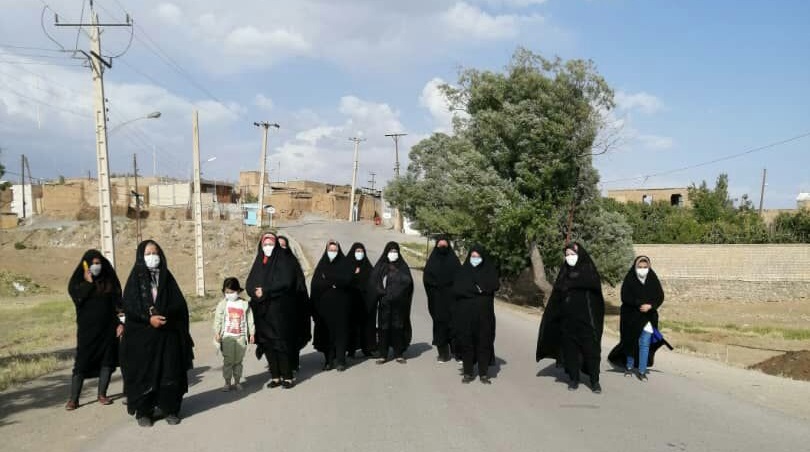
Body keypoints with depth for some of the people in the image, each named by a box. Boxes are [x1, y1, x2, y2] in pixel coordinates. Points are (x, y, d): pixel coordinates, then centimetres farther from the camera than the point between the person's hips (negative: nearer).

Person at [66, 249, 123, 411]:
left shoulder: (109, 280, 5)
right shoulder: (78, 281, 1)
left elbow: (117, 302, 5)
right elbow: (78, 299, -16)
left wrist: (120, 323, -1)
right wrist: (89, 283, -17)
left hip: (108, 327, 2)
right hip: (87, 328, -2)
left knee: (107, 360, 4)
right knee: (82, 361, -4)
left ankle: (102, 394, 15)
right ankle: (73, 399, 2)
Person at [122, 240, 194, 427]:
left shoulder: (167, 277, 9)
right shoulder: (135, 278, 2)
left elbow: (180, 304, 1)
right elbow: (129, 306, -7)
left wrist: (162, 314, -15)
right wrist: (148, 318, -20)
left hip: (168, 334, 2)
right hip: (142, 336, -2)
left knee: (170, 372, 2)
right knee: (144, 373, 1)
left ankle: (171, 409, 12)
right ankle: (143, 412, 12)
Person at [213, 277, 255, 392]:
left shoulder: (244, 304, 3)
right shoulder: (222, 304, 0)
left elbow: (250, 320, 6)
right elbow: (218, 320, -2)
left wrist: (252, 334, 5)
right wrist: (217, 333, -10)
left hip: (241, 336, 1)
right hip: (227, 337, -1)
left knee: (238, 361, 9)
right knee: (228, 361, 1)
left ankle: (237, 382, 20)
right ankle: (227, 383, 11)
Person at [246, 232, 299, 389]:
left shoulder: (284, 261, -2)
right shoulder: (258, 263, 14)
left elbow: (285, 283, -14)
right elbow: (249, 284, 8)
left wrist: (265, 292, -13)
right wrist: (256, 292, -13)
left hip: (280, 310, -5)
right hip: (262, 311, 5)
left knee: (281, 343, -5)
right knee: (267, 343, 5)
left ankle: (287, 377, 2)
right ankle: (275, 377, 12)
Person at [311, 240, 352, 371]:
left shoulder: (344, 264, 5)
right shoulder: (321, 264, 10)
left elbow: (347, 280, -11)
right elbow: (315, 283, 0)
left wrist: (327, 277, -12)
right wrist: (334, 282, -11)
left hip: (340, 305, -2)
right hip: (324, 305, 2)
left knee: (340, 331, -3)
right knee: (326, 332, 0)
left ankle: (340, 360, 0)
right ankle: (329, 360, 5)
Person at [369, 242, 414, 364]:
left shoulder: (403, 266, 9)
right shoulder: (380, 266, 7)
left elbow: (408, 281, -2)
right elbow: (373, 282, -1)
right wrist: (383, 293, -12)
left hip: (399, 303, 1)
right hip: (384, 303, 0)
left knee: (398, 327, 3)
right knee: (384, 327, 0)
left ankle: (398, 354, 11)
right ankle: (383, 355, 5)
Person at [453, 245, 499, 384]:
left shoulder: (489, 270, 5)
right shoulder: (462, 271, 6)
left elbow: (495, 285, -12)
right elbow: (456, 289, -7)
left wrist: (469, 288, -14)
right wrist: (477, 289, -14)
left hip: (484, 313, 0)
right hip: (466, 313, 0)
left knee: (484, 341, 1)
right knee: (467, 342, 2)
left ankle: (484, 373, 9)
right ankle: (468, 373, 11)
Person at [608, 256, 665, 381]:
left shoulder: (653, 279, 1)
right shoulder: (629, 279, -6)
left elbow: (660, 297, 0)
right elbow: (625, 297, -14)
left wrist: (650, 305, -18)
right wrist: (641, 304, -23)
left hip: (648, 317, 1)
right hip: (631, 317, -1)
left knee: (644, 344, -1)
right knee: (631, 341, 10)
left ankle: (642, 371, 7)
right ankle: (629, 367, 28)